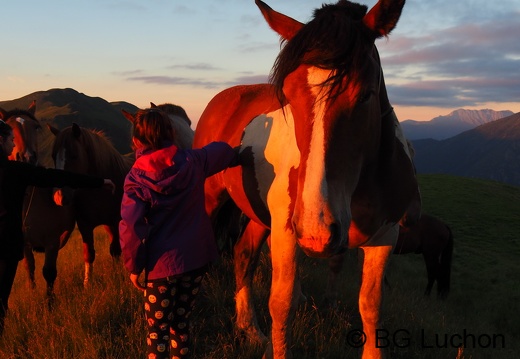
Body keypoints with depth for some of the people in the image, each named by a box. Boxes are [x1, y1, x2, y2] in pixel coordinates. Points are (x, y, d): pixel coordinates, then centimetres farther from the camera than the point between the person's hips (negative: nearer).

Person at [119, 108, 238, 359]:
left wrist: (133, 266, -5)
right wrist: (233, 159, 41)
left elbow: (130, 228, -19)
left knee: (158, 331, 10)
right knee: (181, 324, 20)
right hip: (197, 258, 4)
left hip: (162, 264, -4)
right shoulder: (193, 162, -3)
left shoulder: (136, 178, -12)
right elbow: (223, 150, 17)